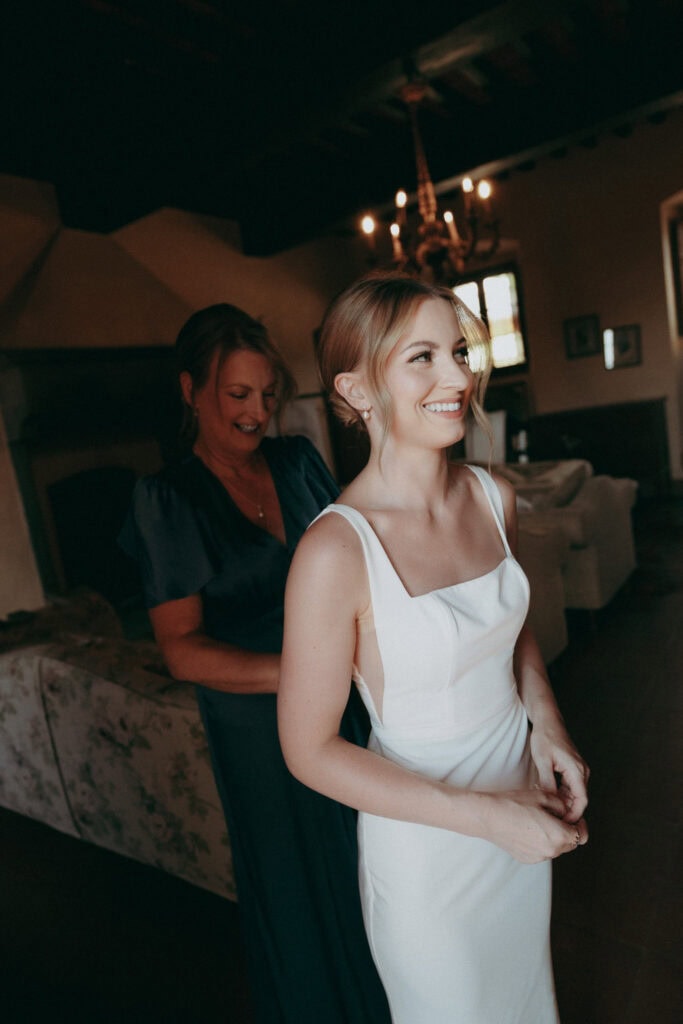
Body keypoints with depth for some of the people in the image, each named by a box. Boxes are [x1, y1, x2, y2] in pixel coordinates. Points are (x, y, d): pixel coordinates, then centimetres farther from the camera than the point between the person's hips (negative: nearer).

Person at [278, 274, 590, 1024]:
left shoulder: (493, 497, -9)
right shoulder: (337, 549, -29)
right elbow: (310, 750, -20)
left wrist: (545, 722, -7)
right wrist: (482, 816, -21)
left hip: (523, 798, 6)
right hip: (427, 840, -5)